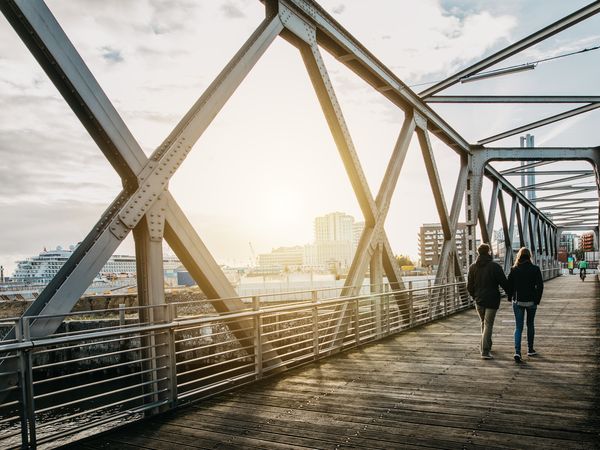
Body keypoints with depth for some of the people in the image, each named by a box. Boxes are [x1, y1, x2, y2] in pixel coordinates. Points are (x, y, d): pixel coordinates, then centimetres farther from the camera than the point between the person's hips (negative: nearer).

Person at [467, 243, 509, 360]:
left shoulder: (473, 267, 1)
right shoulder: (495, 267, -12)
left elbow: (469, 286, 6)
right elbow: (504, 283, -11)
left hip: (479, 300, 4)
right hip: (492, 300, -4)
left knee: (484, 323, 21)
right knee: (488, 324, -3)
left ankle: (486, 346, 31)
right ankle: (485, 351, -8)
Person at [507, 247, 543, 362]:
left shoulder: (514, 270, -4)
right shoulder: (535, 269, -6)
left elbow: (509, 285, -2)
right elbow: (540, 286, -9)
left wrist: (510, 298, 11)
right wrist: (537, 300, -1)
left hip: (517, 302, 0)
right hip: (531, 301, 0)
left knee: (518, 327, 2)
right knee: (530, 325, 18)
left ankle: (517, 351, -14)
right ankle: (530, 350, 27)